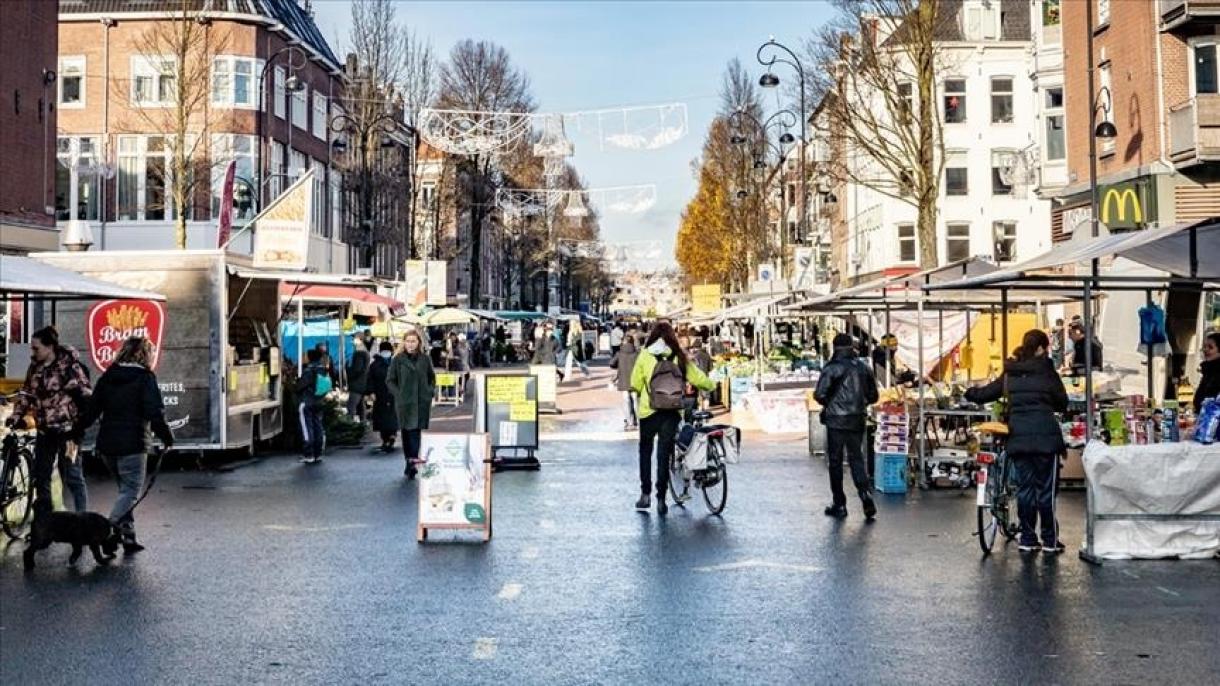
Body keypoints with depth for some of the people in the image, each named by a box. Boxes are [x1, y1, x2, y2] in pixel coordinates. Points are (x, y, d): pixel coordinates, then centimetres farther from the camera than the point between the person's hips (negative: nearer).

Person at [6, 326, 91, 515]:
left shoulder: (69, 365, -11)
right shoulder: (35, 367, 9)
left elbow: (86, 393, -11)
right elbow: (27, 393, 17)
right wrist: (16, 415, 2)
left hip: (67, 429, -7)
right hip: (44, 430, 7)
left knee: (72, 476, -4)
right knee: (40, 476, 13)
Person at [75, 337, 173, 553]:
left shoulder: (108, 376, 10)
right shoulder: (145, 377, -7)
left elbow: (91, 409, 12)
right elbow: (155, 412, -13)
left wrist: (78, 431, 23)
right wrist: (166, 436, -2)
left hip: (107, 444, 6)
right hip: (132, 444, -6)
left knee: (125, 488, 16)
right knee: (131, 490, 0)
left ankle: (128, 536, 13)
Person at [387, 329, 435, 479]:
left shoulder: (425, 358, 5)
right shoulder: (398, 359, -1)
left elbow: (432, 377, 19)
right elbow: (390, 380, 4)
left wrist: (431, 391, 7)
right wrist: (398, 394, -5)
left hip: (422, 402, 1)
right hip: (404, 403, -1)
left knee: (416, 431, -5)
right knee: (406, 432, 4)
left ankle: (412, 462, -6)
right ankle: (410, 463, 13)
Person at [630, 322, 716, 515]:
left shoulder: (645, 356, -3)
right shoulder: (679, 356, 2)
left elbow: (635, 384, -2)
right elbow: (697, 377, 6)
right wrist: (712, 386, 25)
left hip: (649, 410, -1)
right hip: (672, 412, 1)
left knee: (645, 451, 16)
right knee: (664, 454, 8)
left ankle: (645, 494, 12)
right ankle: (661, 499, 5)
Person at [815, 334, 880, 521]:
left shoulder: (832, 368, -11)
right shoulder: (864, 367, 5)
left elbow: (820, 395, -14)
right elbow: (873, 396, 9)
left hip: (836, 421, -4)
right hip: (858, 420, 4)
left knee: (835, 462, 6)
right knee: (857, 459, 12)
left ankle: (839, 505, 9)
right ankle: (866, 494, -8)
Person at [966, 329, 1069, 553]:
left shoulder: (1010, 374, 7)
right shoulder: (1046, 371, -3)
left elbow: (985, 394, 14)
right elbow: (1062, 402, 4)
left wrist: (969, 393, 33)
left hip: (1018, 436, 4)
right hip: (1045, 435, -4)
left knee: (1024, 487, 10)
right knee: (1046, 488, 3)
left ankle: (1027, 539, 14)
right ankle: (1050, 540, 9)